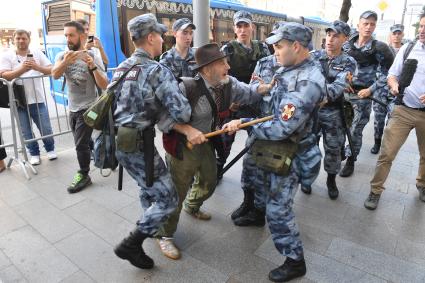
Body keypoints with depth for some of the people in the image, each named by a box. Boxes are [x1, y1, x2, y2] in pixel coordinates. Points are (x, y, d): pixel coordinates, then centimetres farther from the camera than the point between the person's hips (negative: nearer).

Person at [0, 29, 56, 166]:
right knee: (26, 132, 8)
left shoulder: (37, 53, 5)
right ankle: (34, 153, 25)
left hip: (38, 99, 0)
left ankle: (50, 149, 28)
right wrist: (22, 69, -23)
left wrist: (37, 67, -19)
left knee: (46, 129, 5)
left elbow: (51, 70, 0)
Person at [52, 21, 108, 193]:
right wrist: (66, 62, -41)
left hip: (87, 108, -6)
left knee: (80, 144, -4)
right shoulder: (62, 56, -1)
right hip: (72, 108, 6)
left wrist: (93, 67, -33)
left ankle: (84, 176, 15)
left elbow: (104, 86, -20)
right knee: (84, 142, 19)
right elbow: (55, 75, -21)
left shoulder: (93, 57, -13)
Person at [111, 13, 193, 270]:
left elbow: (148, 108, 2)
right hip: (138, 145, -9)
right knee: (168, 199, 4)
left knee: (149, 187, 29)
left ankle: (150, 227, 49)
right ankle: (131, 245, 10)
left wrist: (187, 131, -7)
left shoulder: (122, 68, 11)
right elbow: (182, 112, -24)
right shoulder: (159, 71, -15)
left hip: (118, 140, 9)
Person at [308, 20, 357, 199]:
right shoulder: (313, 56, 1)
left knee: (333, 148, 9)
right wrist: (334, 87, -25)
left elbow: (339, 86, -19)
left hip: (333, 112, 0)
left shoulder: (348, 63, -3)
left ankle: (331, 180, 31)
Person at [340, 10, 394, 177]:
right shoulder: (346, 45, 4)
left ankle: (350, 161, 18)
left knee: (355, 131, 2)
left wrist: (371, 89, -10)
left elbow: (388, 72, -3)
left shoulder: (378, 48, -5)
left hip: (362, 95, -3)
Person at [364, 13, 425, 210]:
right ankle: (375, 191, 11)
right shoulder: (407, 49, 2)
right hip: (403, 110, 0)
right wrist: (394, 86, -15)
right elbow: (392, 74, 8)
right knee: (387, 153, -4)